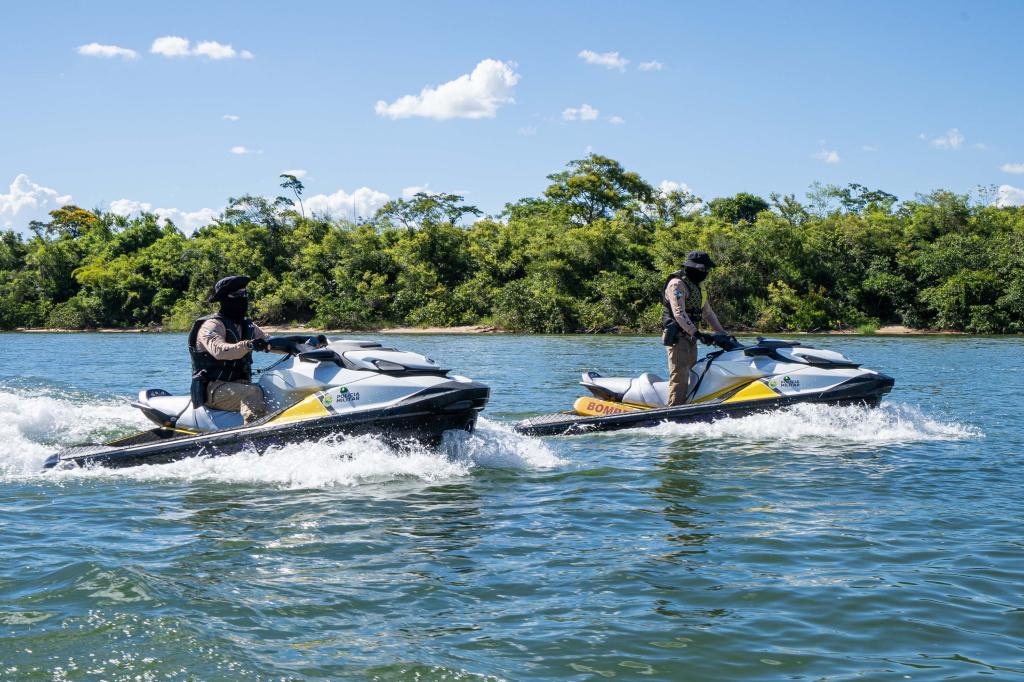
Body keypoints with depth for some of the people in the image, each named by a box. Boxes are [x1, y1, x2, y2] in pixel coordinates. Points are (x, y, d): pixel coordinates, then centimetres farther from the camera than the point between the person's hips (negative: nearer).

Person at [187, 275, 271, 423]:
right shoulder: (211, 325, -11)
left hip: (239, 385, 8)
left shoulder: (247, 325, 15)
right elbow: (219, 351, -30)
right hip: (214, 389, -8)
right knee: (253, 393, -33)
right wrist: (247, 345, -44)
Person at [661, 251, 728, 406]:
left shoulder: (697, 287, 19)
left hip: (690, 338, 10)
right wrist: (696, 333, -31)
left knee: (691, 377, 7)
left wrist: (723, 334, 16)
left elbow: (708, 313, 24)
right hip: (677, 337, -10)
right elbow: (679, 313, -24)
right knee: (680, 378, -14)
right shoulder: (677, 284, -12)